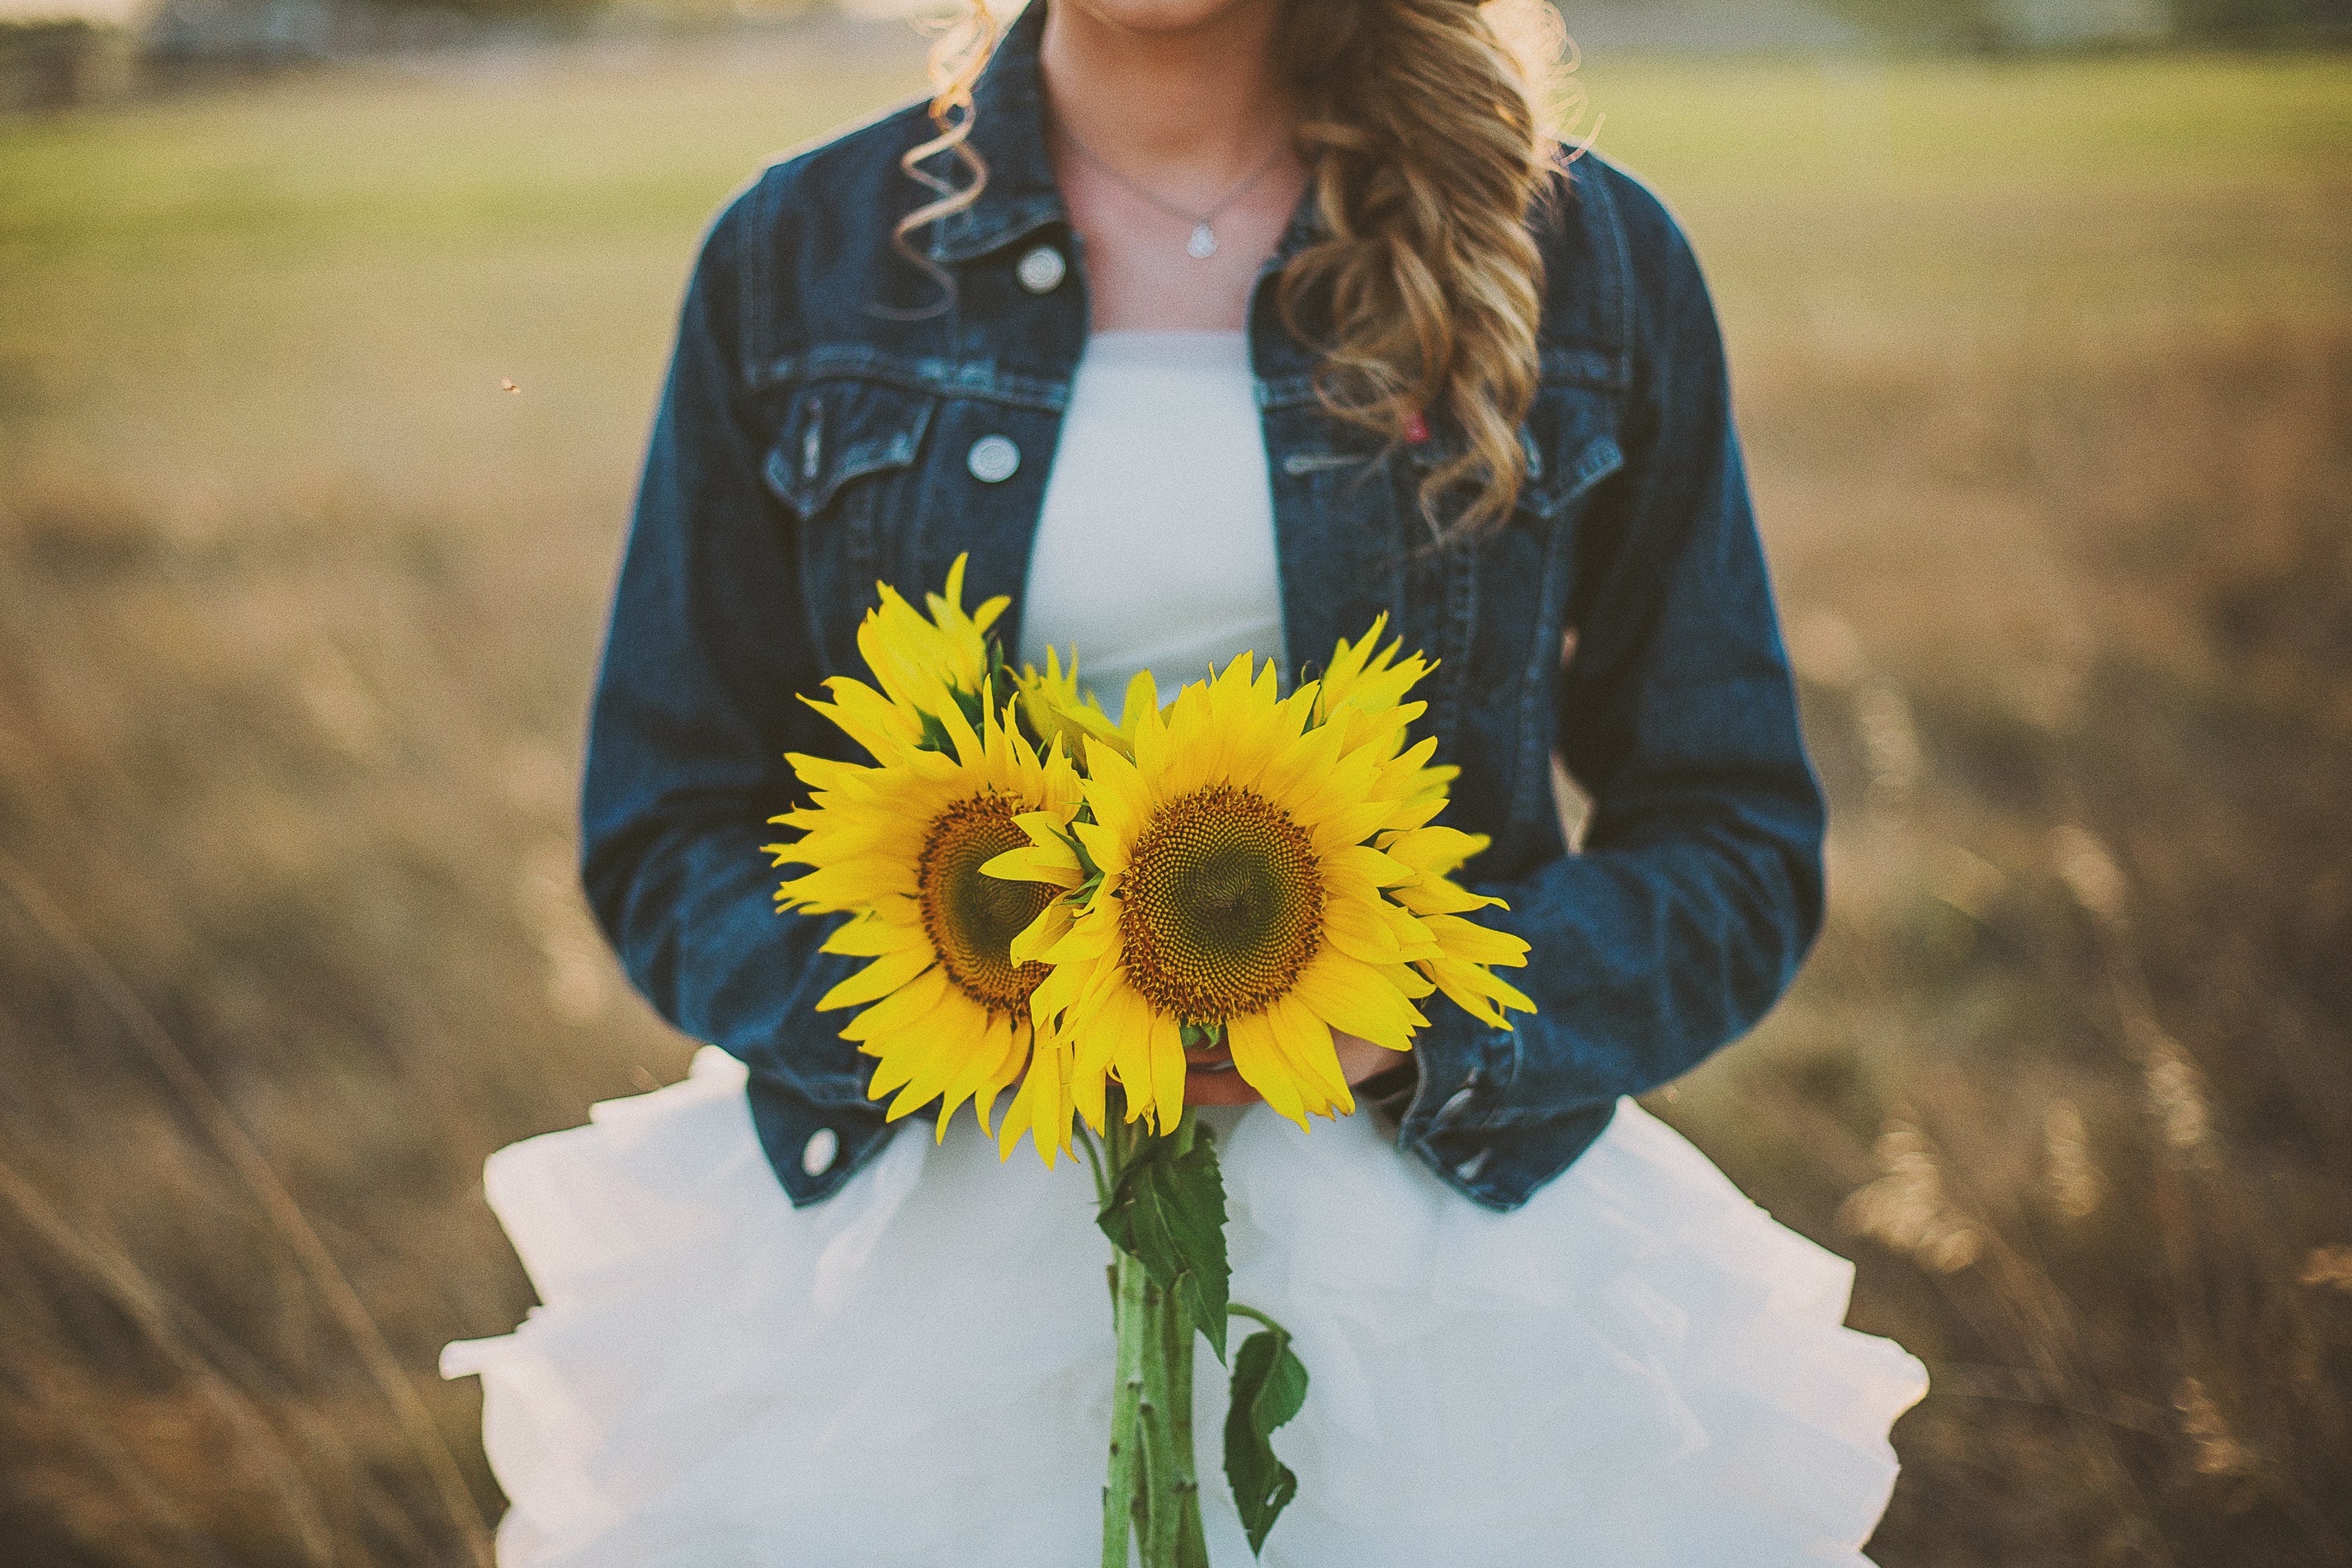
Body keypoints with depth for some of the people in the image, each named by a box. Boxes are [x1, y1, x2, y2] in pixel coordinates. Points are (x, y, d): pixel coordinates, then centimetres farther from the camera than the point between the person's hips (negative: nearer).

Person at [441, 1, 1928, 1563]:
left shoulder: (1588, 259, -1)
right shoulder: (795, 259, 1)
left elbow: (1741, 846, 1)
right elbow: (664, 839, 3)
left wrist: (1418, 1011, -17)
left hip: (1439, 1237, 0)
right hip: (927, 1243, 1)